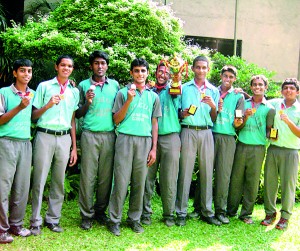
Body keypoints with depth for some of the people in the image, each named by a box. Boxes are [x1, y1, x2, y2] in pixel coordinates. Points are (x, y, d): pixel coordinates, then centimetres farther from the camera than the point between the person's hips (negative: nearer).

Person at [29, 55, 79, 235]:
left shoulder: (74, 91, 15)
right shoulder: (44, 86, 5)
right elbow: (34, 116, 5)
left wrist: (74, 147, 12)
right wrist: (48, 105, -13)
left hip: (65, 138, 3)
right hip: (45, 136, -3)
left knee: (59, 181, 6)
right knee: (40, 180, -2)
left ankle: (53, 219, 17)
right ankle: (36, 221, 7)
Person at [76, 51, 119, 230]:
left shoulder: (115, 85, 13)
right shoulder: (84, 85, 8)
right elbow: (78, 114, 9)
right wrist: (87, 102, -8)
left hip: (109, 135, 2)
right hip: (90, 135, -2)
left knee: (106, 176, 4)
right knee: (88, 175, -3)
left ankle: (100, 210, 17)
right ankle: (87, 215, 5)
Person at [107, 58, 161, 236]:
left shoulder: (153, 96, 15)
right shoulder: (123, 93, 7)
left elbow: (154, 123, 14)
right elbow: (117, 120, 3)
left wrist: (154, 148, 8)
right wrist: (129, 101, -9)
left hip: (145, 141, 3)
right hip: (126, 139, -2)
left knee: (139, 182, 4)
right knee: (121, 181, -4)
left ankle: (134, 218, 15)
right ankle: (115, 220, 5)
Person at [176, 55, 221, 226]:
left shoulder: (214, 90, 14)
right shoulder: (184, 88, 10)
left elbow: (214, 119, 12)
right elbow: (178, 113, 11)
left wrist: (213, 106, -7)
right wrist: (183, 114, -10)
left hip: (206, 133, 2)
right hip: (188, 131, -2)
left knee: (207, 172, 2)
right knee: (185, 172, -3)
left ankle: (207, 211, 12)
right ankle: (181, 212, 3)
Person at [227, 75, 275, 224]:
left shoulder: (269, 108, 7)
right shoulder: (243, 103, 10)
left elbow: (269, 129, 11)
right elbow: (238, 127, 8)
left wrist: (270, 135, -9)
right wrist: (245, 117, -8)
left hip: (258, 148, -1)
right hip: (242, 146, 1)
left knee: (253, 181, 1)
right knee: (236, 179, 3)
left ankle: (246, 213, 13)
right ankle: (231, 210, 16)